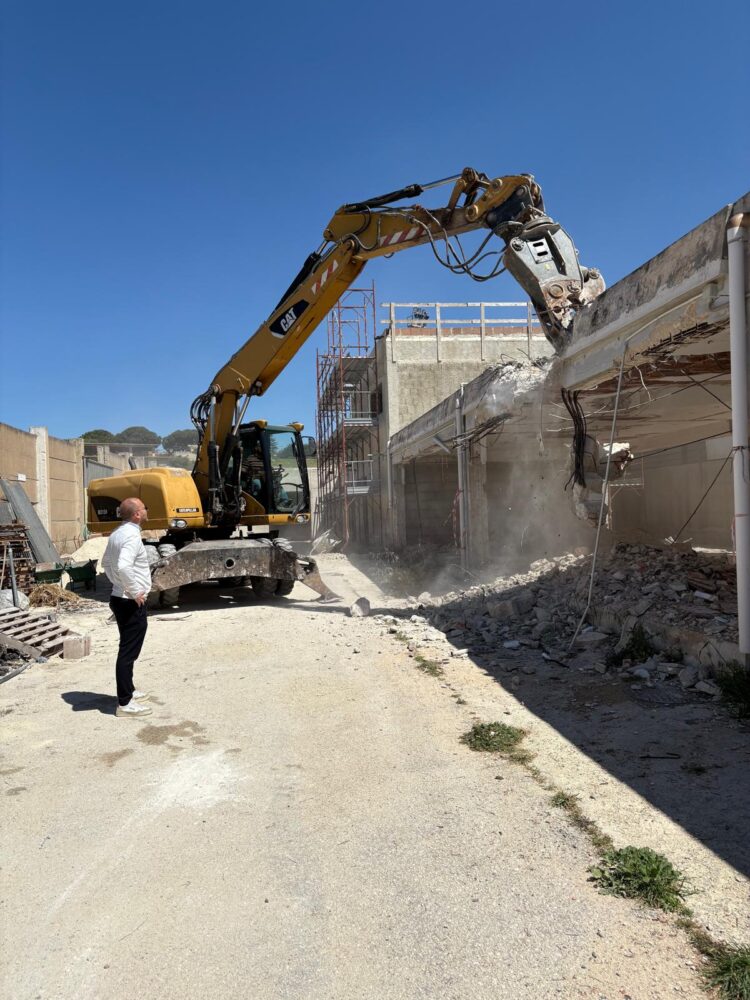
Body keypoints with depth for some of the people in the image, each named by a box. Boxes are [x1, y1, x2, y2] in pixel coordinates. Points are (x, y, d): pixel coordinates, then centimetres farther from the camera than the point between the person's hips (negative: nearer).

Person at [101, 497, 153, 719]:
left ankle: (128, 690, 34)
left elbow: (106, 562, 22)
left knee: (128, 649, 21)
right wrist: (135, 592, -24)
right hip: (131, 603, -10)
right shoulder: (132, 535, -21)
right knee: (128, 652, -3)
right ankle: (125, 704, 3)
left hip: (120, 598, 10)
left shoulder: (117, 533, 10)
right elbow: (123, 567, -35)